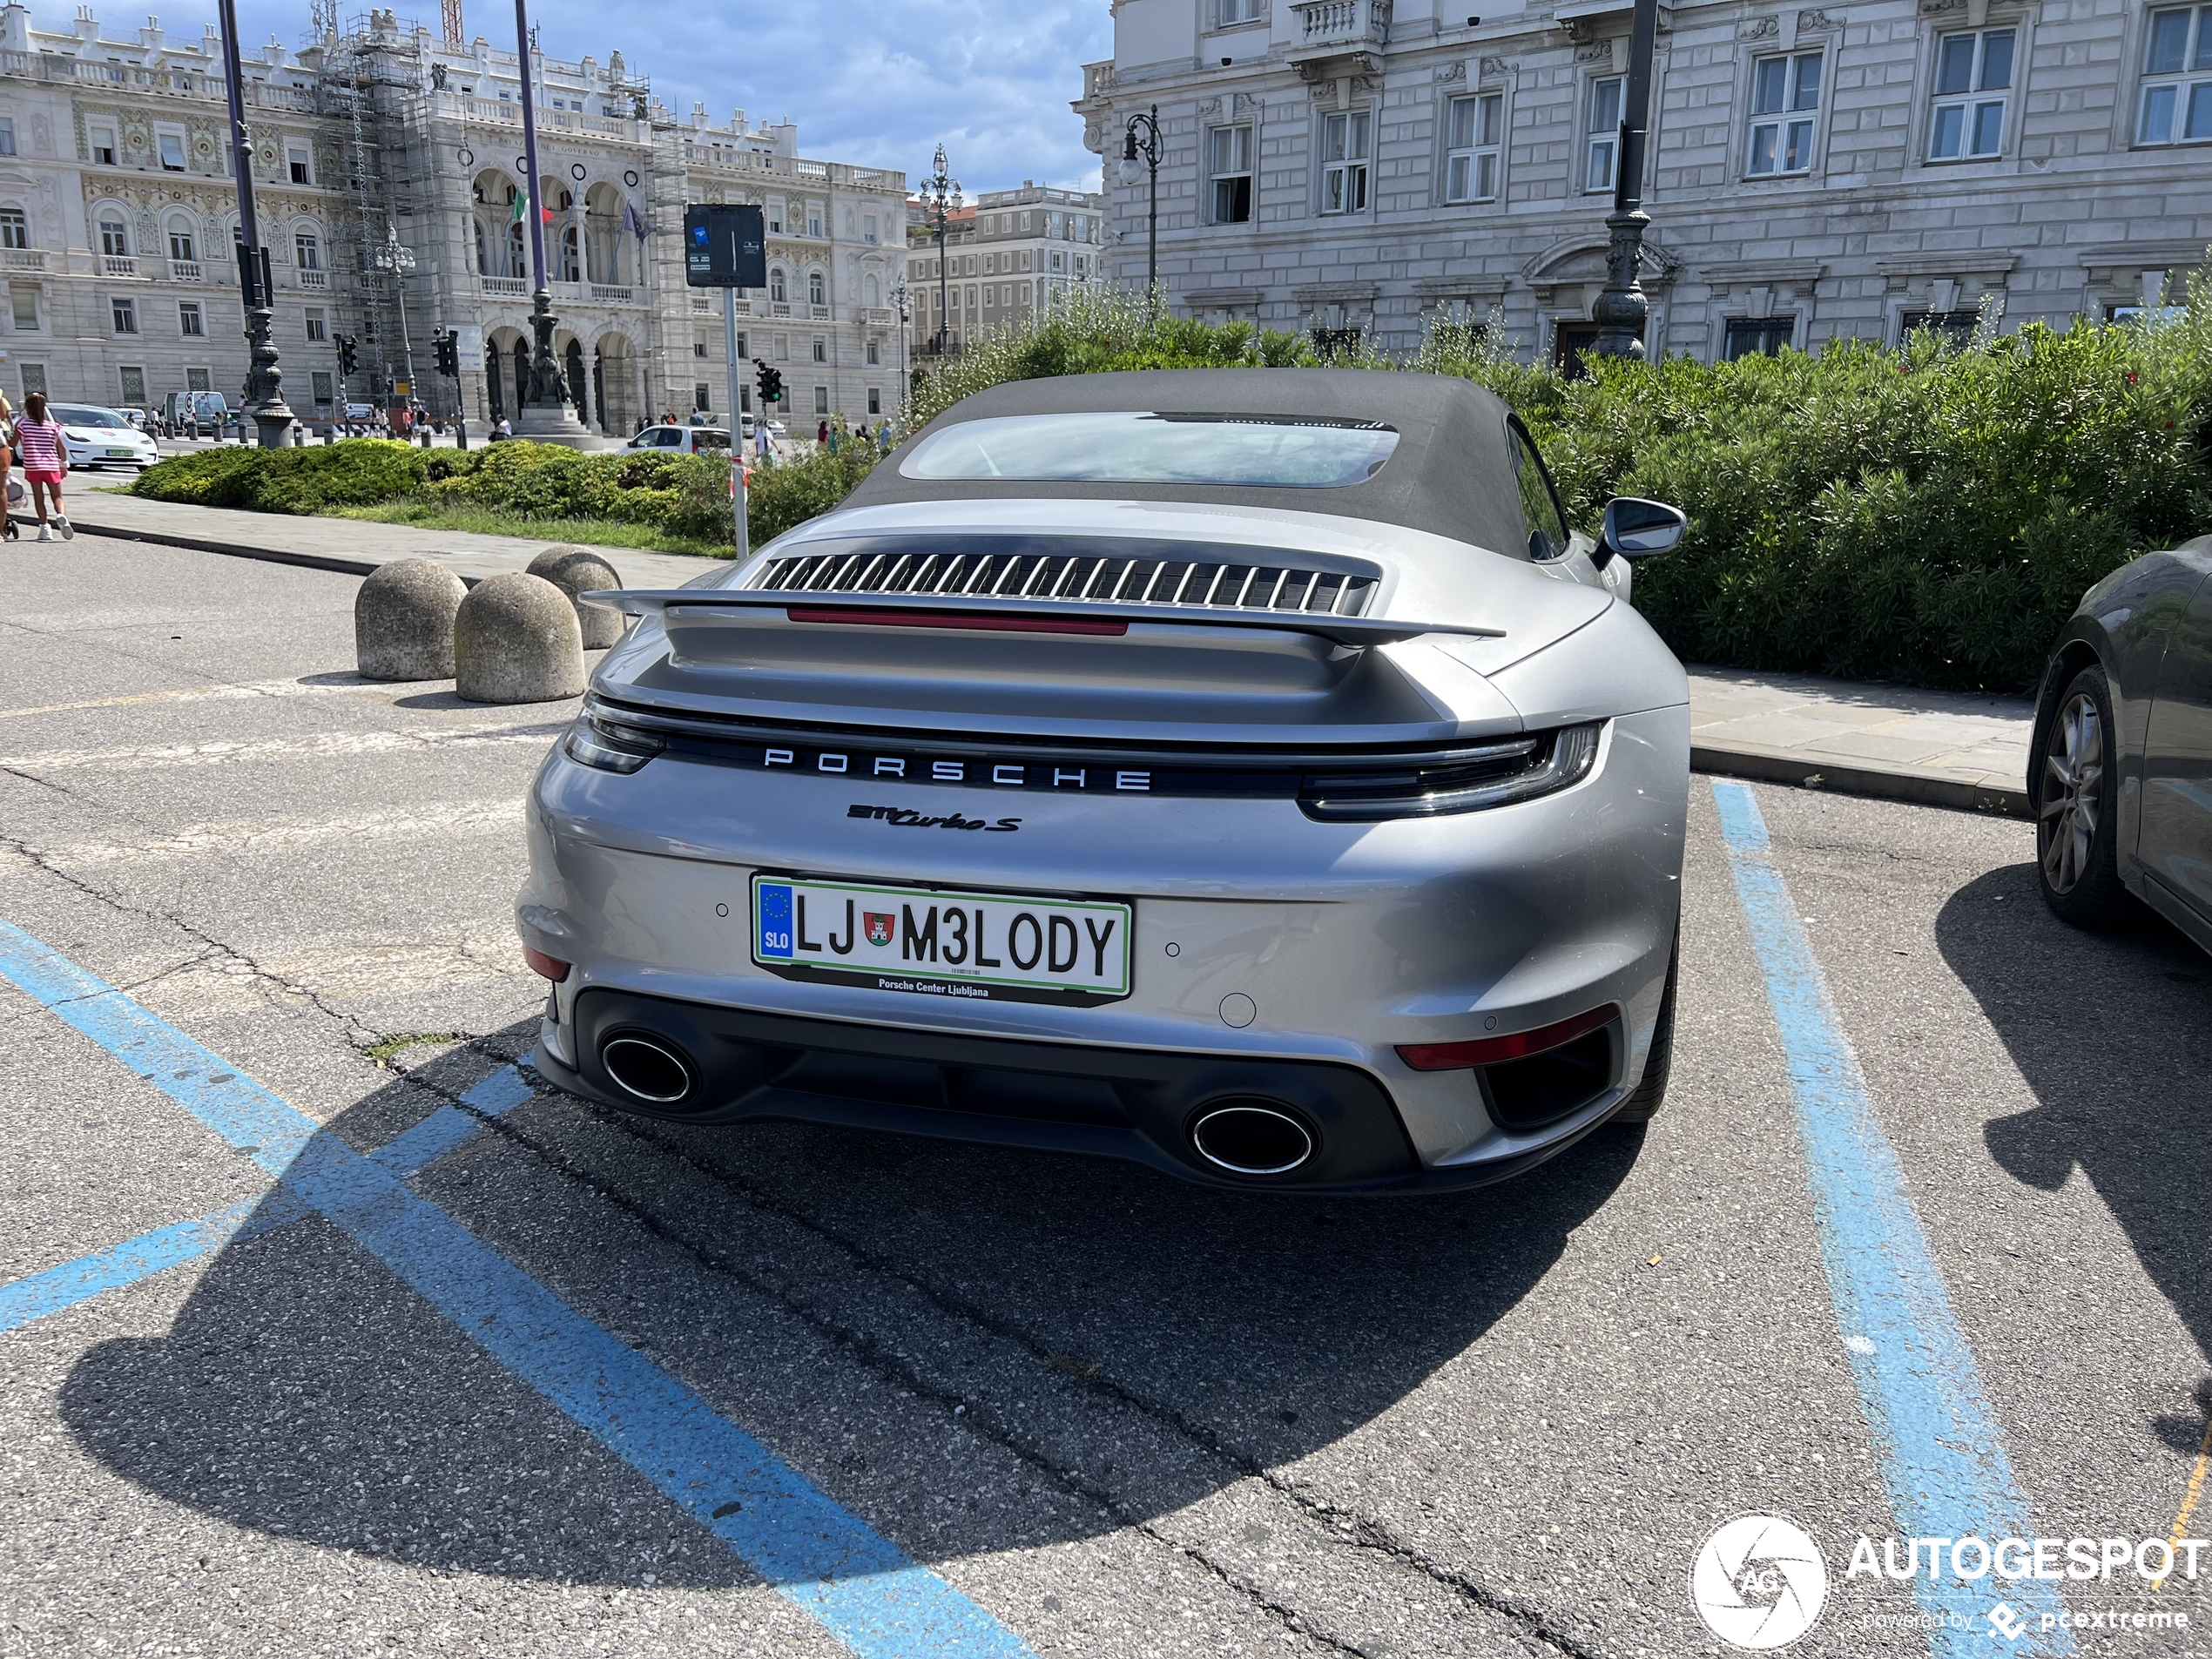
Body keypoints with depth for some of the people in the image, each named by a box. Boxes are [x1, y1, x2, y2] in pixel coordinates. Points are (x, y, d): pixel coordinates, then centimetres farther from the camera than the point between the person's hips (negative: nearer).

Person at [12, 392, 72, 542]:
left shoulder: (22, 425, -3)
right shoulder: (52, 426, 2)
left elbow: (13, 444, 1)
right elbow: (62, 448, 3)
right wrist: (64, 464, 16)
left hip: (32, 467, -1)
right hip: (51, 466, 1)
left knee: (38, 498, 6)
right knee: (57, 496, 4)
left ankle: (44, 527, 0)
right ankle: (61, 515, -25)